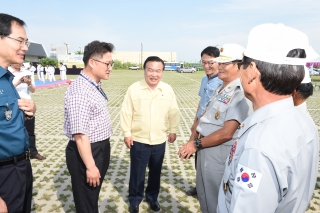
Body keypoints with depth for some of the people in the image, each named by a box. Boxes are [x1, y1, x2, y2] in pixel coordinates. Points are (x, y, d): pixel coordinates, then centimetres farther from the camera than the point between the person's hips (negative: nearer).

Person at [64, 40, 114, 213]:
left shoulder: (95, 85, 5)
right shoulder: (79, 91, -26)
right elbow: (79, 134, -28)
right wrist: (90, 166, -23)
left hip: (100, 148, 9)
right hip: (86, 152, -9)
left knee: (94, 196, 28)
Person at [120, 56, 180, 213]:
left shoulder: (168, 90, -3)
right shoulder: (134, 89, -10)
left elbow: (174, 112, 6)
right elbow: (126, 113, -6)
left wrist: (173, 130, 8)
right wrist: (127, 133, -5)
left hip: (159, 141, 3)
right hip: (138, 140, -2)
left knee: (155, 172, 19)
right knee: (137, 173, 12)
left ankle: (152, 197, 42)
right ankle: (135, 200, 35)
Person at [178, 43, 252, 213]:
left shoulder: (240, 93, -21)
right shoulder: (220, 89, 10)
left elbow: (226, 133, -25)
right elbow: (204, 116, 11)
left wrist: (196, 144, -15)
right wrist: (191, 141, 3)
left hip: (219, 152, -9)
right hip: (205, 147, 9)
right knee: (204, 194, 25)